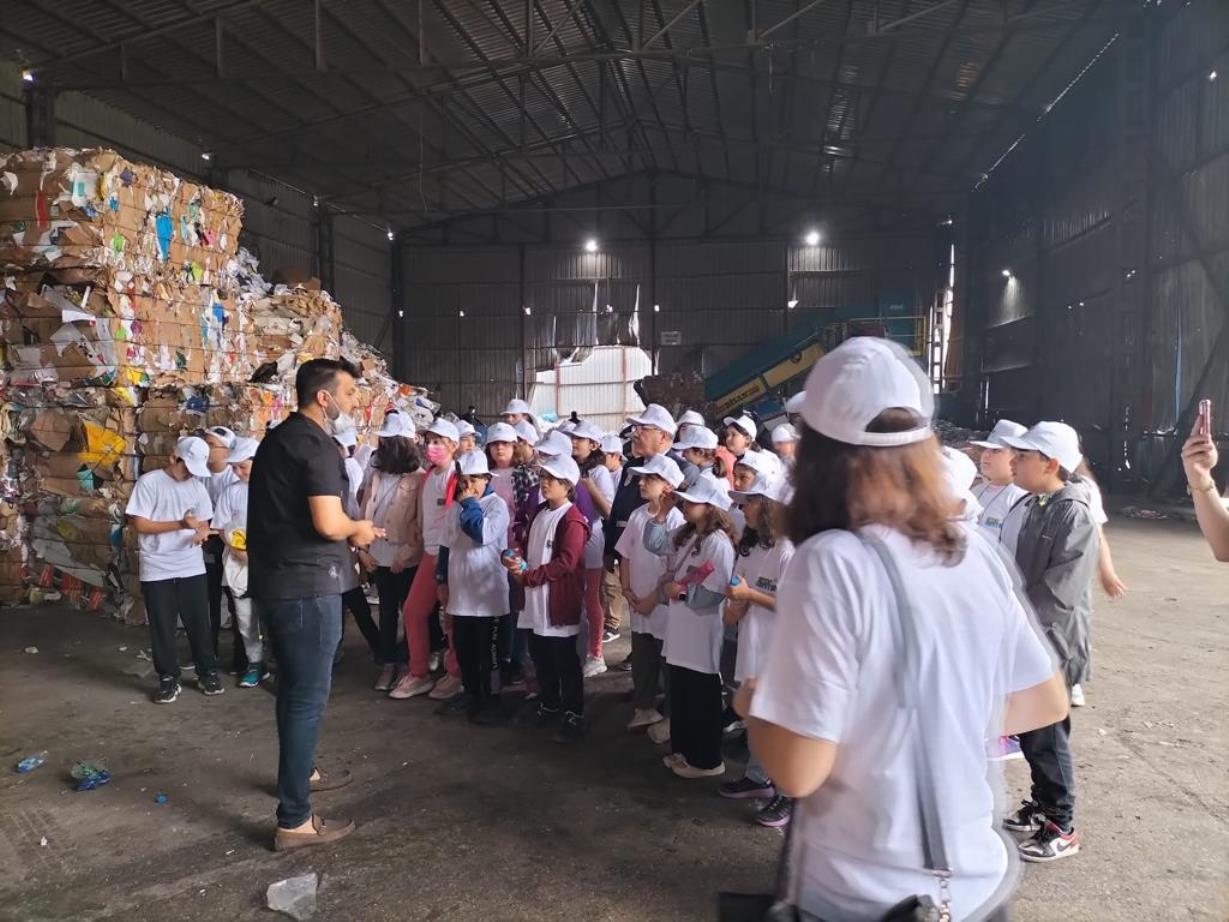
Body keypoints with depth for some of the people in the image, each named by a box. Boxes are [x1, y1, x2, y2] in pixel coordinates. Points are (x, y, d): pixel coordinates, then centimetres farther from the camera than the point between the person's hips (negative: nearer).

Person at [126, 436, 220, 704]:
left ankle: (207, 673, 22)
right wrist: (180, 524, -20)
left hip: (192, 568, 3)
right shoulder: (149, 482, -8)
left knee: (199, 623, 9)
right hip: (157, 569, -3)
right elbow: (138, 523, -12)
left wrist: (202, 532, -12)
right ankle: (168, 679, 18)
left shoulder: (197, 485, 7)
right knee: (162, 628, 6)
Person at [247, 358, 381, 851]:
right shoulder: (316, 444, -17)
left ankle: (300, 772, 42)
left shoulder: (279, 438, 14)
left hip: (276, 581, 10)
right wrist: (357, 527, -3)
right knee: (308, 696, -2)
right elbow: (328, 524, -25)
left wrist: (351, 532, 12)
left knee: (294, 688, 24)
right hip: (305, 586, -10)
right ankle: (294, 820, 6)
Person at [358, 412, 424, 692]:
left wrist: (405, 556, -13)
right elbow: (364, 513, 8)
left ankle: (407, 663, 19)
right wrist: (362, 549, 2)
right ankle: (387, 663, 23)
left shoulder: (419, 477, -9)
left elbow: (423, 522, -11)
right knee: (387, 612, 14)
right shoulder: (375, 473, 7)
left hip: (407, 558, -5)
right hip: (378, 556, 5)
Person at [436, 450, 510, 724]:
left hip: (487, 591, -6)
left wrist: (470, 504, -14)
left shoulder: (497, 504, -9)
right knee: (463, 646, 13)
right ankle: (470, 691, 27)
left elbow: (483, 534, -25)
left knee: (485, 648, 3)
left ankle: (490, 696, 15)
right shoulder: (454, 508, 10)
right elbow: (446, 546, 15)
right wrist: (442, 580, 13)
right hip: (460, 590, 6)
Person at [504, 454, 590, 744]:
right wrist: (516, 560, -3)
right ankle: (548, 705, 34)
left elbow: (565, 563, -21)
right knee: (540, 656, 17)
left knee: (565, 662, 0)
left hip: (560, 601, -8)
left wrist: (527, 576, -18)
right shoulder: (540, 513, 12)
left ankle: (574, 717, 11)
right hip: (536, 599, 8)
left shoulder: (572, 520, -15)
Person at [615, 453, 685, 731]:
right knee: (641, 661, 18)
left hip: (665, 606, -6)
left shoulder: (676, 520, -15)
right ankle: (644, 709, 33)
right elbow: (626, 556, 10)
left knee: (669, 663, 7)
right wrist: (627, 590, -1)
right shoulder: (637, 515, 3)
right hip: (638, 606, 6)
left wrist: (653, 598, -13)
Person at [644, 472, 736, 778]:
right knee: (680, 694, 18)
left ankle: (706, 760, 19)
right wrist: (664, 509, 3)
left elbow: (716, 593, -24)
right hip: (680, 630, 9)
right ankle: (684, 750, 33)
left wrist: (680, 590, -13)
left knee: (702, 699, 4)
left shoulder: (718, 543, -20)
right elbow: (654, 542, 12)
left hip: (702, 634, -9)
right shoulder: (685, 535, 8)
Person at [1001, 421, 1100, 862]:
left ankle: (1061, 828, 18)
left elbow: (1056, 594, -24)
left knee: (1047, 738, 3)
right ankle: (1043, 804, 34)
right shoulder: (1036, 504, 7)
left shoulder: (1074, 515, -20)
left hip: (1052, 644, -8)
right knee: (1028, 731, 18)